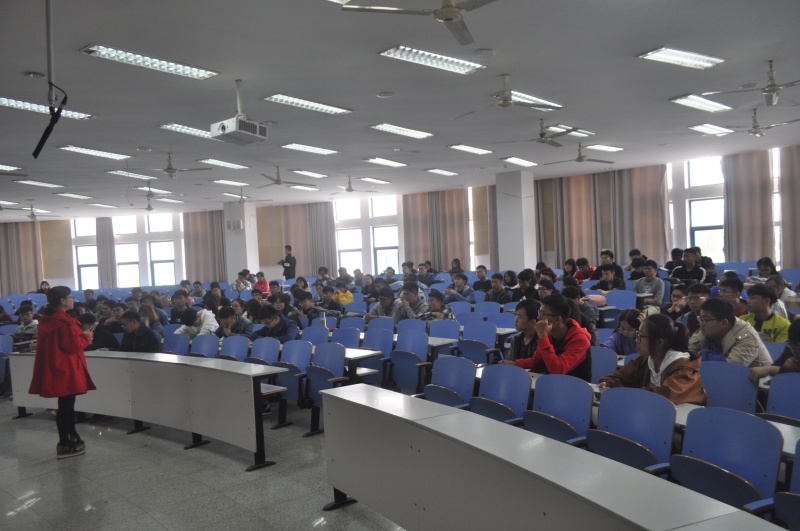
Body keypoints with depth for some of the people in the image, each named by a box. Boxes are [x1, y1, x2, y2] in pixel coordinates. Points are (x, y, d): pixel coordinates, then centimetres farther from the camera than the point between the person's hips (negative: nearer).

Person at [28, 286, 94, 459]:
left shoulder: (46, 319, 10)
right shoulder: (65, 322, -20)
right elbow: (73, 345, -21)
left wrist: (81, 336, 13)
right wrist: (86, 337, -4)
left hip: (53, 368, 10)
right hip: (65, 369, -10)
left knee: (66, 404, 19)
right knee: (66, 406, -2)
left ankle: (72, 438, 31)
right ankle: (64, 445, 4)